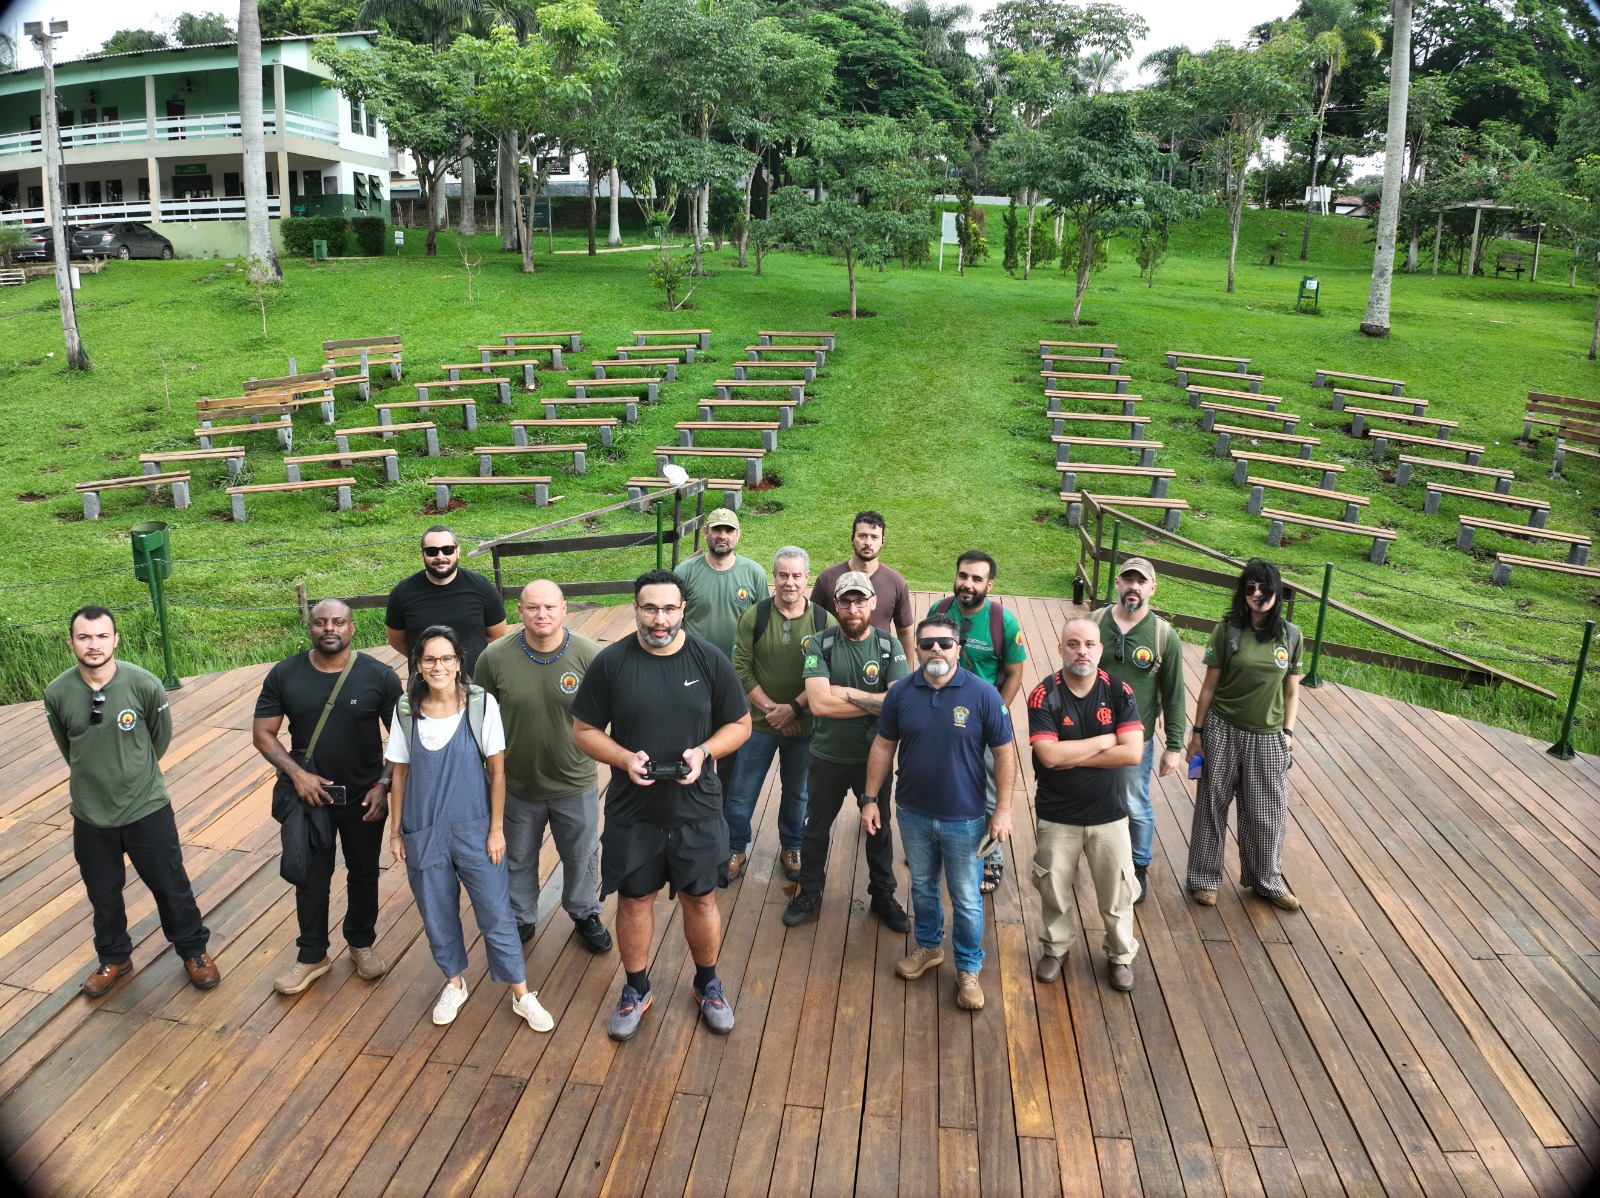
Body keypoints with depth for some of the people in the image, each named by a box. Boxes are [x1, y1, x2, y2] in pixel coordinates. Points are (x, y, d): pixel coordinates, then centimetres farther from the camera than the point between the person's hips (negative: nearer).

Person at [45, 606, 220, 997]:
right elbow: (67, 747, 8)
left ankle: (193, 950, 33)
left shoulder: (145, 684, -19)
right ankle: (114, 958, 42)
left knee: (171, 885, 12)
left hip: (147, 807, -2)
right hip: (90, 814, 2)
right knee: (103, 894, 20)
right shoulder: (57, 693, -13)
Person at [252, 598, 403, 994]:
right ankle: (312, 955, 32)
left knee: (363, 874, 17)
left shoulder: (380, 676, -12)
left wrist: (384, 785, -16)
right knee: (311, 878, 13)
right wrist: (296, 773, -16)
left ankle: (362, 943, 39)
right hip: (308, 795, 1)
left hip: (364, 798, -1)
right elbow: (262, 734, -4)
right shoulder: (284, 675, -7)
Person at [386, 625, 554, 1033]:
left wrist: (496, 828, -6)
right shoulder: (406, 709, -5)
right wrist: (395, 830, 6)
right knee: (437, 915, 15)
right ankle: (454, 983, 39)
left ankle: (522, 995, 21)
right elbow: (400, 773, 4)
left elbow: (497, 770, -7)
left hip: (475, 829, -2)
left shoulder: (482, 704, -12)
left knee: (496, 914, 5)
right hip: (423, 831, 2)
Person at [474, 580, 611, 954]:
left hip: (576, 784, 0)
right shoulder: (494, 658, -15)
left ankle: (585, 913, 47)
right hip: (517, 785, 1)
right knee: (517, 859, 22)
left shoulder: (590, 655, -18)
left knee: (582, 856, 21)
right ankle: (520, 919, 47)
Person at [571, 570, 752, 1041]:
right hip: (632, 810, 0)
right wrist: (624, 758, -19)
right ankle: (636, 989, 37)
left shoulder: (710, 660, -7)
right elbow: (584, 730, -2)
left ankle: (708, 984, 38)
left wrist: (703, 751, -18)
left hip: (696, 808, 0)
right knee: (634, 899, 14)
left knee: (700, 898, 13)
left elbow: (739, 724, 0)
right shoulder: (611, 662, -9)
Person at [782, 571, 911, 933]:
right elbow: (819, 703, -25)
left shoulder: (889, 647, -9)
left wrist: (848, 693, -24)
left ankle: (883, 895, 39)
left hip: (875, 757, 1)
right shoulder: (821, 645, -12)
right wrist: (875, 702, -20)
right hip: (828, 757, 0)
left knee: (879, 829, 18)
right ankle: (810, 893, 38)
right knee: (816, 827, 17)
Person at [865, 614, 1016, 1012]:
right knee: (922, 886, 22)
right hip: (913, 814, 3)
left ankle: (969, 969, 30)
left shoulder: (983, 694, -15)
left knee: (966, 899, 10)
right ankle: (928, 947, 45)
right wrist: (870, 798, 2)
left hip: (964, 819, -3)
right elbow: (883, 747, 3)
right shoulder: (901, 693, -6)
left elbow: (1004, 753, -9)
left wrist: (1003, 809, -10)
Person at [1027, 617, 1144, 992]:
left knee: (1116, 891, 13)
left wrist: (1073, 758, -18)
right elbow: (1048, 755, -24)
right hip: (1057, 816, -1)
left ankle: (1121, 954, 37)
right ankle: (1056, 947, 40)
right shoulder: (1044, 695, -14)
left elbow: (1132, 752, -18)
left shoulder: (1119, 692, -9)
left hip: (1109, 814, 1)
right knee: (1054, 888, 16)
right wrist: (1105, 741, -17)